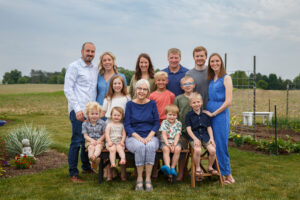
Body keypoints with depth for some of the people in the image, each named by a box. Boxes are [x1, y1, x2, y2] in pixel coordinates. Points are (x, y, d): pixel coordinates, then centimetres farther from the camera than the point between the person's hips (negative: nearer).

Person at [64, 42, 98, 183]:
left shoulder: (95, 69, 17)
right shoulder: (74, 67, -3)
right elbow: (68, 89, -9)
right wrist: (77, 109, -15)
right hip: (78, 111, -6)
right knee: (77, 141, -6)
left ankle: (86, 167, 27)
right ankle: (73, 173, 4)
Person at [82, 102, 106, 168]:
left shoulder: (102, 123, 4)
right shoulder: (85, 124, 5)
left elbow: (104, 134, 3)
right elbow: (85, 135, 1)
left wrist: (100, 140, -15)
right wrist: (92, 140, -16)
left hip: (99, 141, -1)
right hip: (89, 141, 1)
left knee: (98, 146, -34)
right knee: (91, 147, -32)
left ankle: (95, 156, -61)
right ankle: (92, 158, -55)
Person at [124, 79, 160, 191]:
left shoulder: (152, 104, 10)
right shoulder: (130, 104, 7)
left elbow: (156, 123, 6)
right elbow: (127, 125, 1)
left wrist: (149, 136, -11)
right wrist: (138, 137, -13)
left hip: (150, 136, 1)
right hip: (134, 137, -1)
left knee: (150, 146, -33)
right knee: (140, 146, -34)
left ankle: (148, 179, -25)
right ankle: (139, 179, -21)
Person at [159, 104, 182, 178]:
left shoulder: (178, 124, 6)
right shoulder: (164, 123, 3)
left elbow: (177, 135, -1)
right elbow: (164, 134, -6)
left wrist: (174, 144, -17)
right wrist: (167, 144, -20)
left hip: (175, 141, 1)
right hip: (165, 141, -1)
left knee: (178, 149, -30)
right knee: (166, 149, -33)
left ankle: (173, 167, -23)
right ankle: (167, 166, -45)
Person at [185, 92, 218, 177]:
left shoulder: (205, 114, 12)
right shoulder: (189, 115, 2)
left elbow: (209, 127, 12)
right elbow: (188, 129, -3)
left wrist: (211, 138, -2)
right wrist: (195, 138, -15)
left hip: (205, 136, 3)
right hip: (194, 136, -3)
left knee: (212, 150, -19)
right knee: (197, 150, -31)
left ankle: (210, 167, 8)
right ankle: (198, 168, -6)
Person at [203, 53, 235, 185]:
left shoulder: (226, 78, -5)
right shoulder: (211, 79, 14)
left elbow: (228, 101, -11)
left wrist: (214, 113, -11)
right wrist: (207, 112, 7)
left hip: (220, 114, -6)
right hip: (209, 113, 6)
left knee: (220, 144, -4)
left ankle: (227, 175, 7)